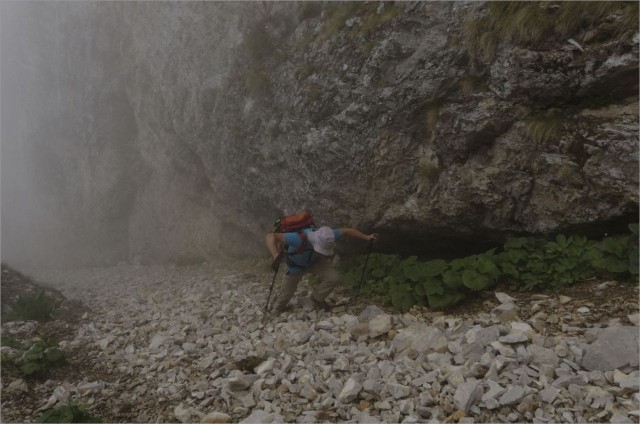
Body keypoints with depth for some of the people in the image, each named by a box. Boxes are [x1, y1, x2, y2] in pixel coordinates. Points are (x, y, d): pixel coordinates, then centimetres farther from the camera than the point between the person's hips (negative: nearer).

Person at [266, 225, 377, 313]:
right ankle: (279, 308, 52)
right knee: (288, 292, 15)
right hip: (297, 264, -3)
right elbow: (271, 236, -55)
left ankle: (317, 298, 12)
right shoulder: (300, 239, -50)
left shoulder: (326, 236, -36)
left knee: (332, 277, -18)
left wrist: (366, 237, -16)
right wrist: (276, 256, -71)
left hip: (315, 260, 3)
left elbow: (346, 231, -17)